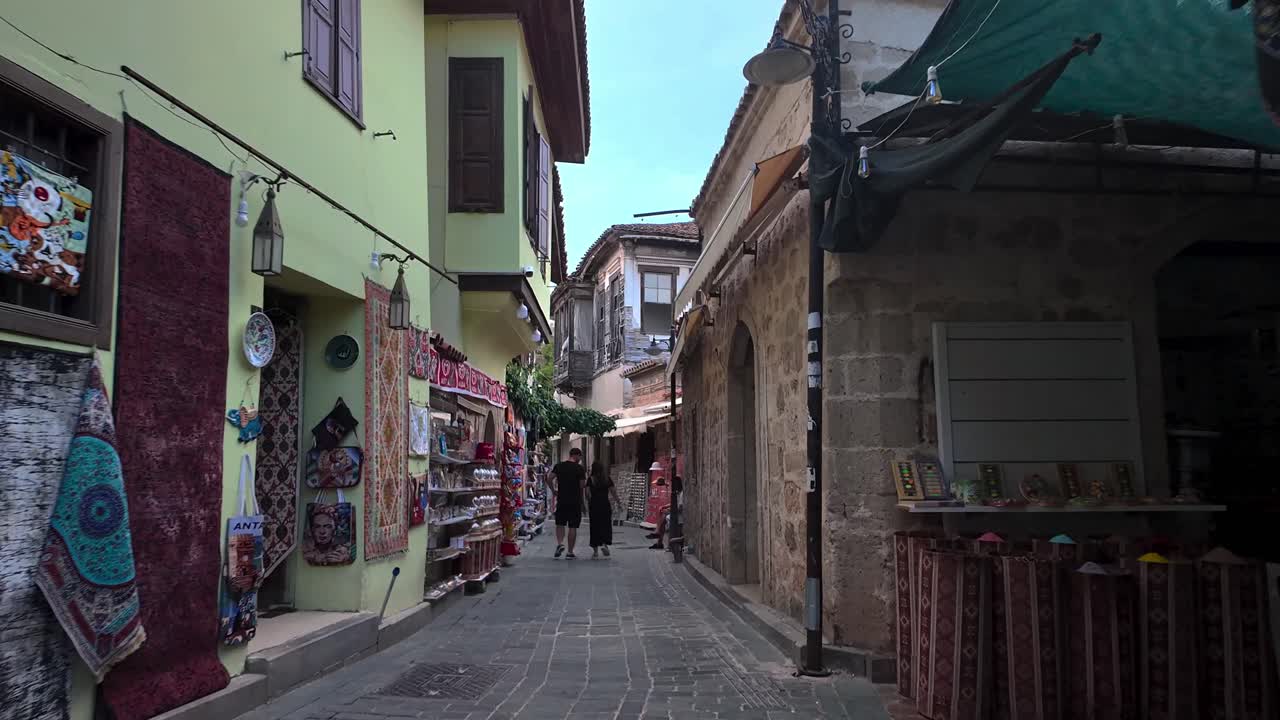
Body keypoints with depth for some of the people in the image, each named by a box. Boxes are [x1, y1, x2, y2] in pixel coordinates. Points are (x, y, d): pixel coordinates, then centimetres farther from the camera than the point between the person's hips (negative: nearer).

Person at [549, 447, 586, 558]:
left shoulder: (559, 466, 4)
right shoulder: (579, 468, -4)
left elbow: (549, 479, -5)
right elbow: (581, 486, -3)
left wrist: (553, 491, 8)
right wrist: (582, 501, 9)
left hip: (561, 500, 2)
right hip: (575, 501, -2)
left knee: (560, 524, 16)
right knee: (573, 527, 3)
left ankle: (560, 543, -7)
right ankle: (570, 552, 5)